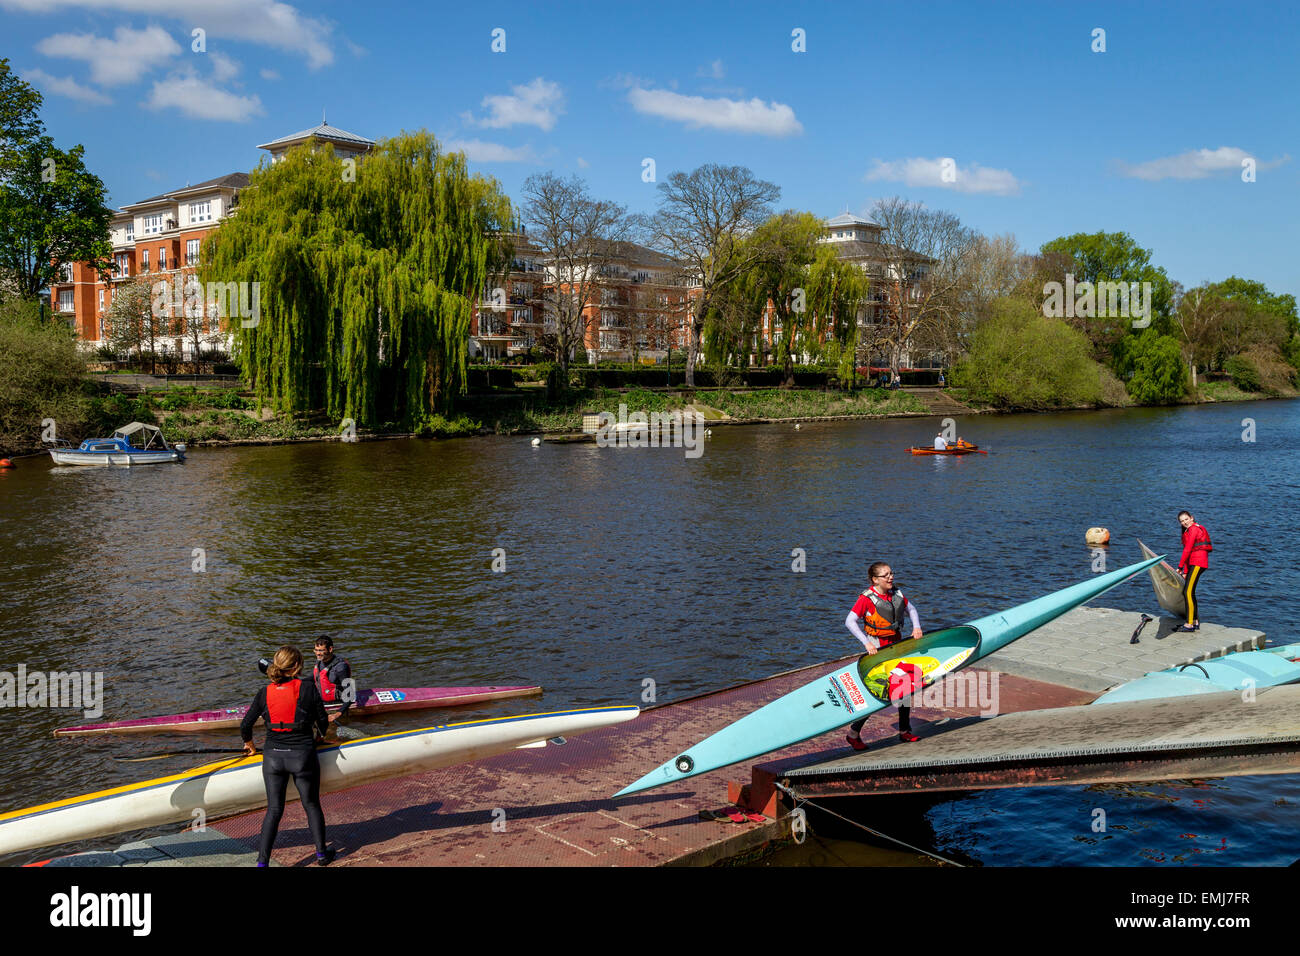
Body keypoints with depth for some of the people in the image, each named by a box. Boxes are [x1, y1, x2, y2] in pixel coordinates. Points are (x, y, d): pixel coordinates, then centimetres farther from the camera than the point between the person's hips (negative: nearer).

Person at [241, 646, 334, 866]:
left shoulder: (264, 693, -1)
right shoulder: (307, 688, -9)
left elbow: (245, 726, 2)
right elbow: (323, 721, -1)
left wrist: (249, 744, 23)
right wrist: (319, 736, 22)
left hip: (273, 757, 2)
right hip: (303, 756, -2)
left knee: (274, 809, 11)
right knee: (311, 804, 16)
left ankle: (262, 861, 5)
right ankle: (321, 853, 25)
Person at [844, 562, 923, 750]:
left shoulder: (896, 594, 4)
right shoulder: (867, 598, -16)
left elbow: (911, 609, 20)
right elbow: (850, 622, -19)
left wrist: (916, 627, 2)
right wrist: (866, 643, -24)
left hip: (897, 647, 7)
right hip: (877, 649, -7)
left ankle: (904, 732, 25)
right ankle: (853, 734, 6)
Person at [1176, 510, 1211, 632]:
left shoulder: (1194, 529, -8)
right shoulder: (1187, 532, 22)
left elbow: (1187, 549, -13)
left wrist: (1180, 566, -10)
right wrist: (1185, 571, 17)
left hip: (1198, 563, -10)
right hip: (1194, 563, 10)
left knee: (1188, 592, -13)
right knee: (1187, 592, 12)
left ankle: (1189, 624, -14)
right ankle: (1196, 622, 18)